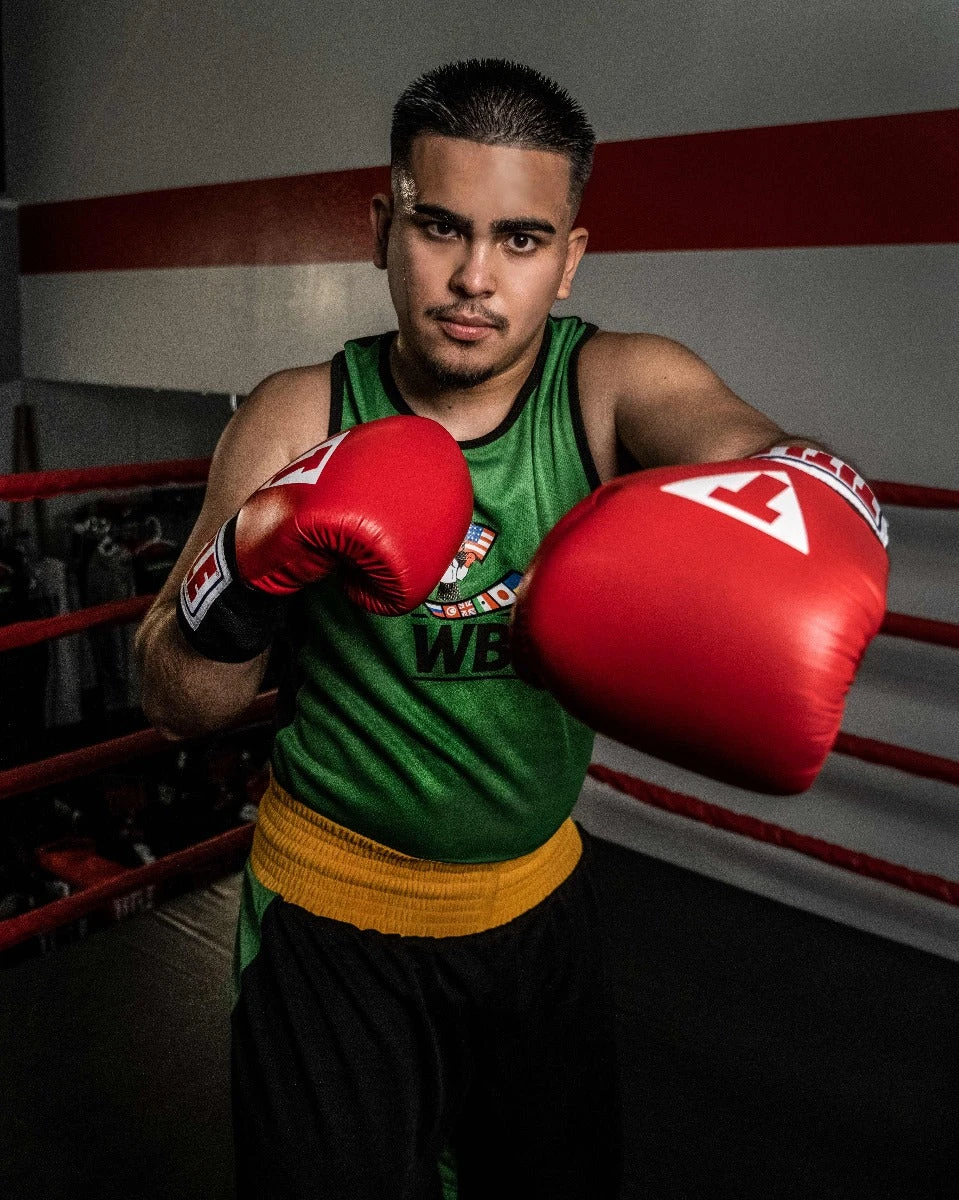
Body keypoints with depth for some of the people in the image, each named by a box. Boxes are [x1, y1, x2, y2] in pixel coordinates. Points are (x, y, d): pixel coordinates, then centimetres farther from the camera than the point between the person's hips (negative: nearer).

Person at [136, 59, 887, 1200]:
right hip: (333, 921, -1)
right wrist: (257, 562, -29)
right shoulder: (297, 420, -12)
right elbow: (175, 701, -9)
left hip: (540, 904, 2)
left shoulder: (617, 388, -12)